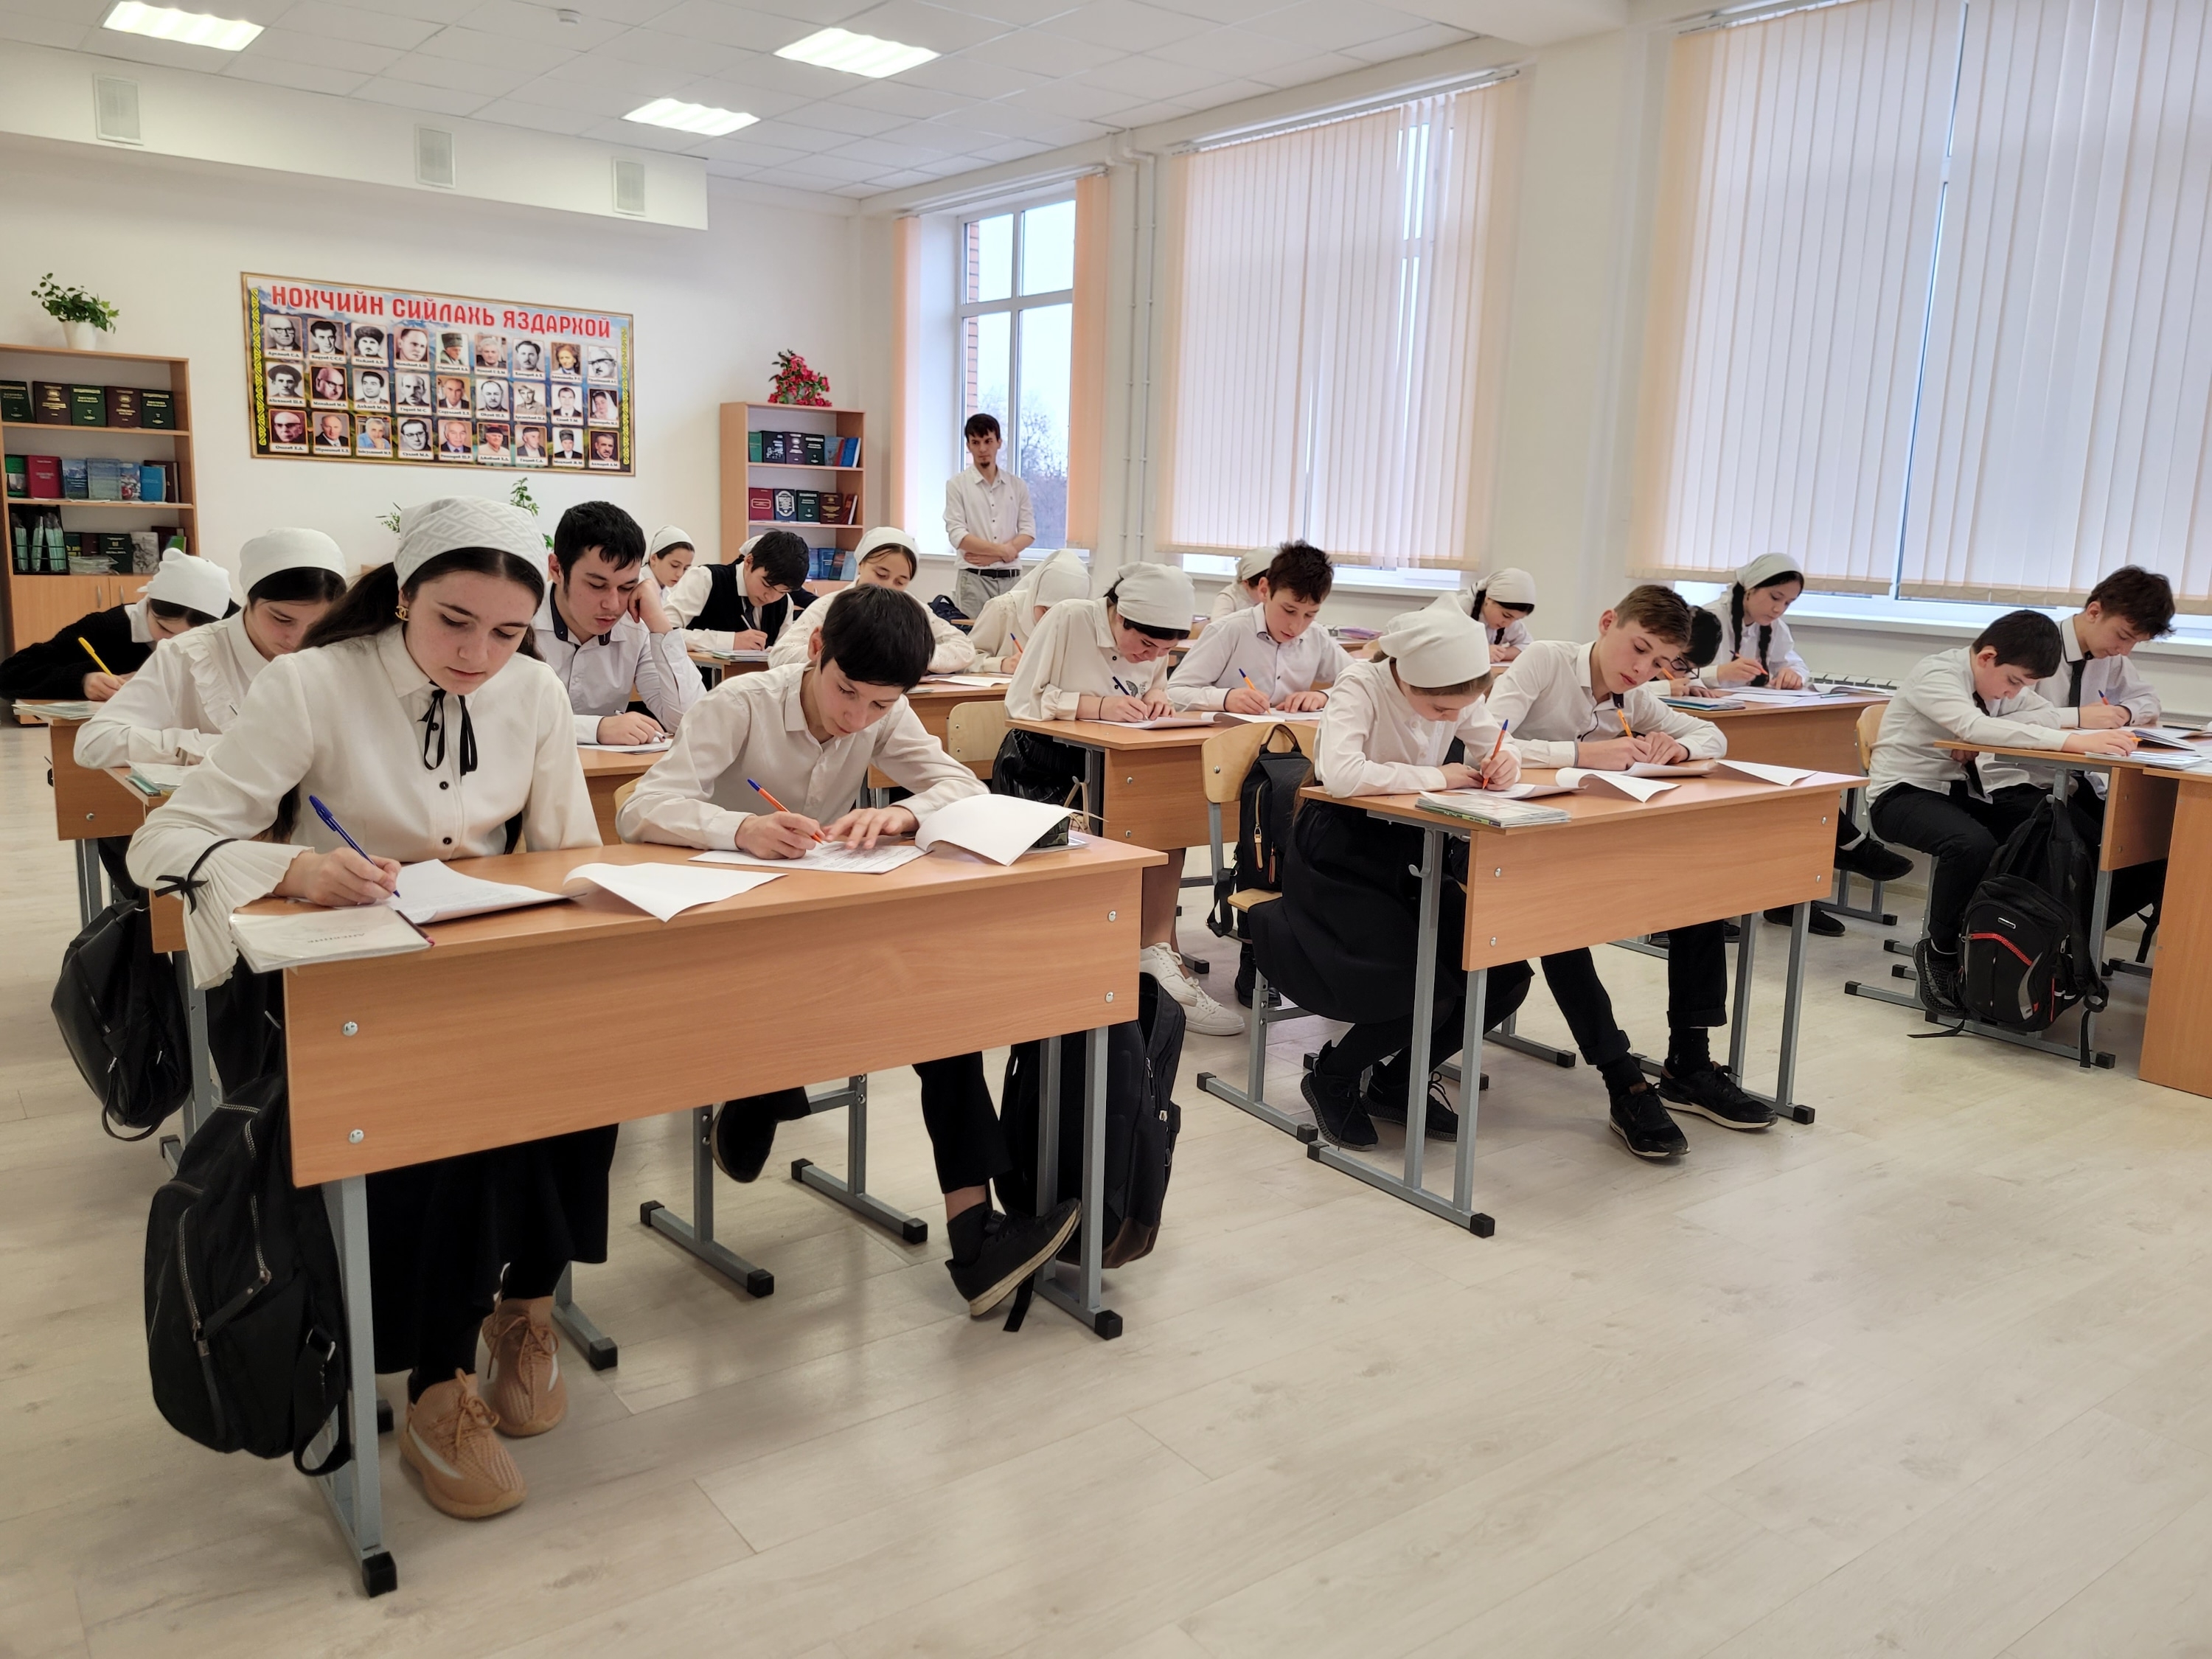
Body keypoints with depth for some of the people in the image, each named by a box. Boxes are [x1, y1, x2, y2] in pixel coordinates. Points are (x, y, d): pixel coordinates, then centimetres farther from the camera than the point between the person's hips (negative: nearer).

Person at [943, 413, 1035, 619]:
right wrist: (1003, 550, -8)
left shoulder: (1017, 486, 12)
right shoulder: (957, 484, 3)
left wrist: (994, 555, -8)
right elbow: (957, 536, -6)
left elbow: (1028, 532, 6)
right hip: (974, 579, -3)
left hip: (1011, 578, 3)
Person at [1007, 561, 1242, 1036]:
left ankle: (1156, 951, -22)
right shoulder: (1068, 621, -16)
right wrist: (1096, 705, -28)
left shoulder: (1153, 646, 3)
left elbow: (1157, 695, 15)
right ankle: (1156, 954, -22)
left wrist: (1156, 699, -10)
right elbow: (1020, 700, -18)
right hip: (1045, 754, -6)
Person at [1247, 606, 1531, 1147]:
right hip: (1340, 856, -7)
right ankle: (1333, 1077, 5)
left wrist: (1504, 763, -18)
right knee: (1429, 990, -25)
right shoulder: (1361, 686, -22)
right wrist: (1437, 777, -27)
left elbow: (1497, 748, 8)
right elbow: (1339, 775, -38)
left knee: (1505, 977, -7)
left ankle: (1399, 1080, 15)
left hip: (1410, 851, 7)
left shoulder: (1452, 695, -4)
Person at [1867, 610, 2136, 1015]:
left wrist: (1979, 740, -23)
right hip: (1905, 792, -7)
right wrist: (2073, 741, -44)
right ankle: (1939, 952, -13)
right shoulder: (1936, 675, -19)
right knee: (1973, 844, -36)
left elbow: (2048, 717, -5)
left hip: (1963, 790, 7)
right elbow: (1976, 727, -36)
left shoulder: (2002, 677, 6)